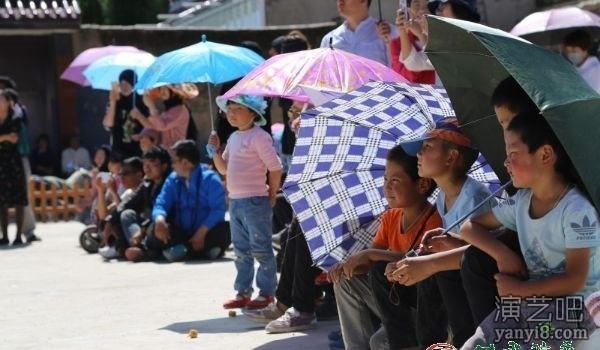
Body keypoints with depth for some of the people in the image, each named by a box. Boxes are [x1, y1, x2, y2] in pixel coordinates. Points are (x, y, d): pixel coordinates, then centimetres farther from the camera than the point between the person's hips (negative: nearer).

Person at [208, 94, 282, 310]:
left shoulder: (259, 137, -13)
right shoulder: (234, 138, 13)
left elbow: (275, 168, -15)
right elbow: (223, 168, 18)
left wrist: (271, 196, -9)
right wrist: (215, 151, 1)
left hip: (255, 201, -9)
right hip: (235, 201, 9)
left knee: (260, 249, -2)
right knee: (241, 251, 14)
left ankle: (266, 292, 4)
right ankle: (243, 292, 21)